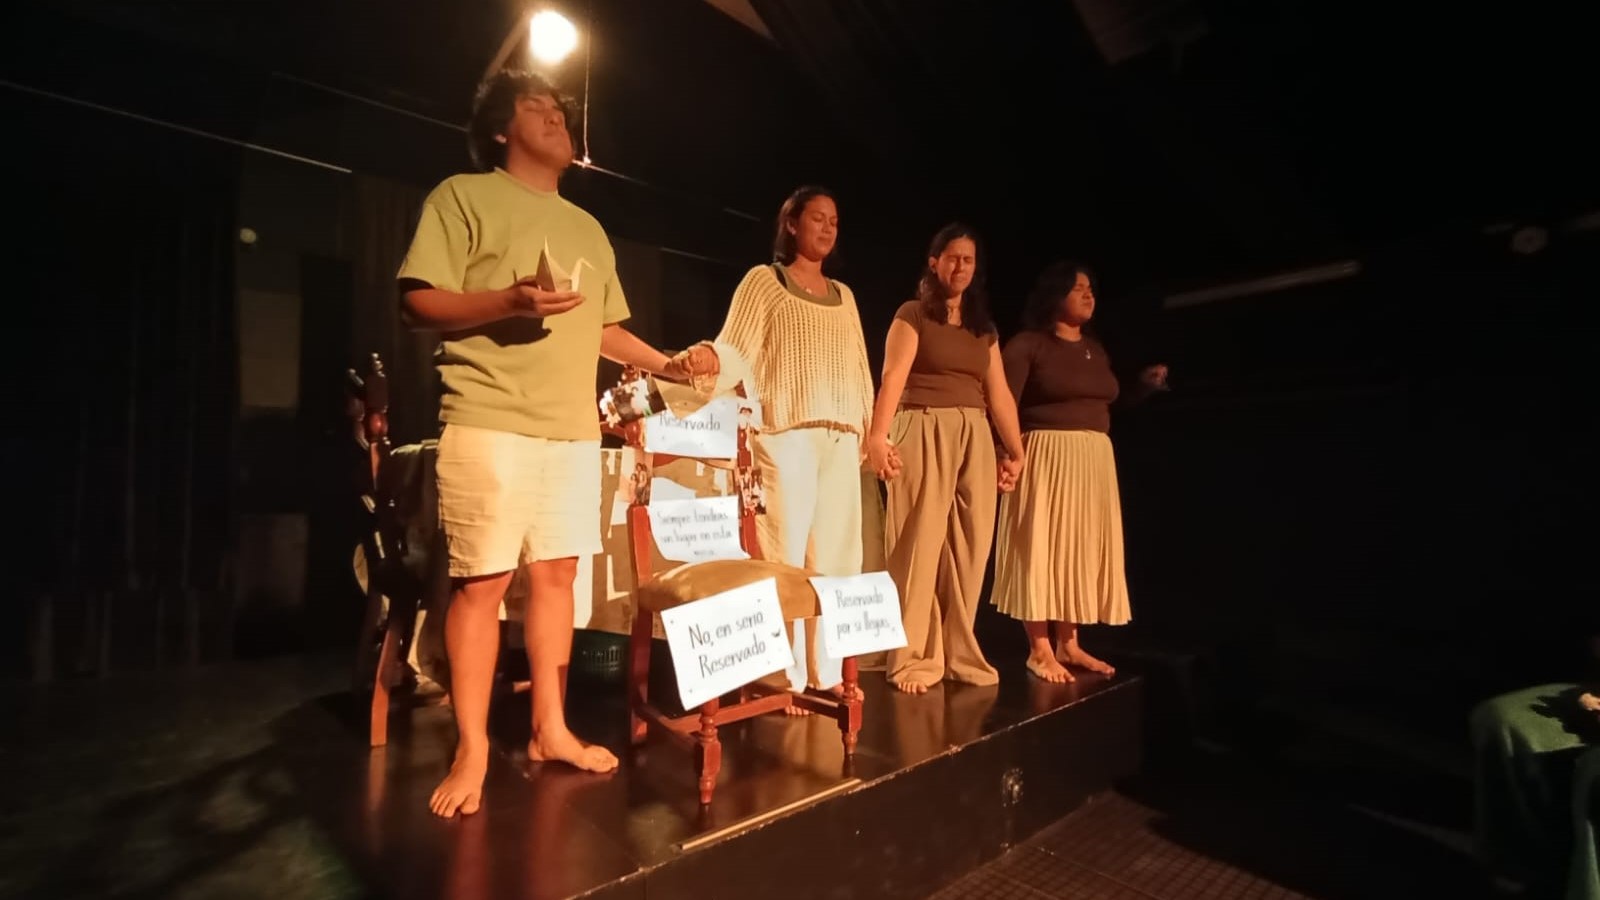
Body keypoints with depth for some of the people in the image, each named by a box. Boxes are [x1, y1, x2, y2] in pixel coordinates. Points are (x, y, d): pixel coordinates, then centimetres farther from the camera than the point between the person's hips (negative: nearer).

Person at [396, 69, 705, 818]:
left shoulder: (588, 229, 23)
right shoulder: (462, 197, 3)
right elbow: (418, 301, -5)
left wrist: (666, 363, 12)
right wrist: (509, 300, -20)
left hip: (574, 430, 6)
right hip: (490, 426, -6)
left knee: (557, 573, 8)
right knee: (481, 581, -3)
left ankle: (549, 729, 20)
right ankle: (470, 750, 11)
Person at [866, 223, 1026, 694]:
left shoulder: (984, 328, 19)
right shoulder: (912, 314, 2)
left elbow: (999, 393, 17)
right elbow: (893, 376, -12)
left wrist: (1015, 450, 11)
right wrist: (878, 435, -25)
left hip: (974, 437, 6)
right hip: (923, 432, -5)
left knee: (968, 547, 5)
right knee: (920, 543, -6)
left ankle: (957, 652, 17)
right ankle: (914, 658, 3)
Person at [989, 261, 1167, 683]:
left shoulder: (1096, 351, 16)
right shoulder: (1027, 345, -5)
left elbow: (1108, 406, 19)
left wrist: (1146, 385, 8)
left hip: (1095, 459, 8)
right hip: (1047, 457, -7)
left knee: (1081, 549, 10)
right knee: (1041, 549, -5)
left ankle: (1069, 644, 21)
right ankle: (1039, 650, 2)